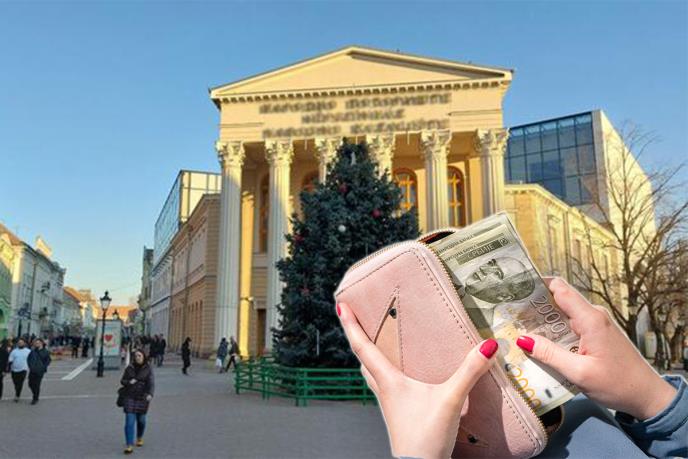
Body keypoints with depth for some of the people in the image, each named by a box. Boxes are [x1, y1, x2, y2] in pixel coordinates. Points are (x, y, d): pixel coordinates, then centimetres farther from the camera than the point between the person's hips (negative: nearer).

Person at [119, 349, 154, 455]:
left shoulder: (148, 369, -6)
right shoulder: (129, 368, -1)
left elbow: (151, 383, -14)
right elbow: (122, 381, 7)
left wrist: (150, 394, -32)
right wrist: (129, 382, -16)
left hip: (142, 398, 0)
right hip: (130, 398, 0)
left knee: (141, 419, 14)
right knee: (129, 421, -8)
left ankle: (140, 437, 41)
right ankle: (129, 446, -7)